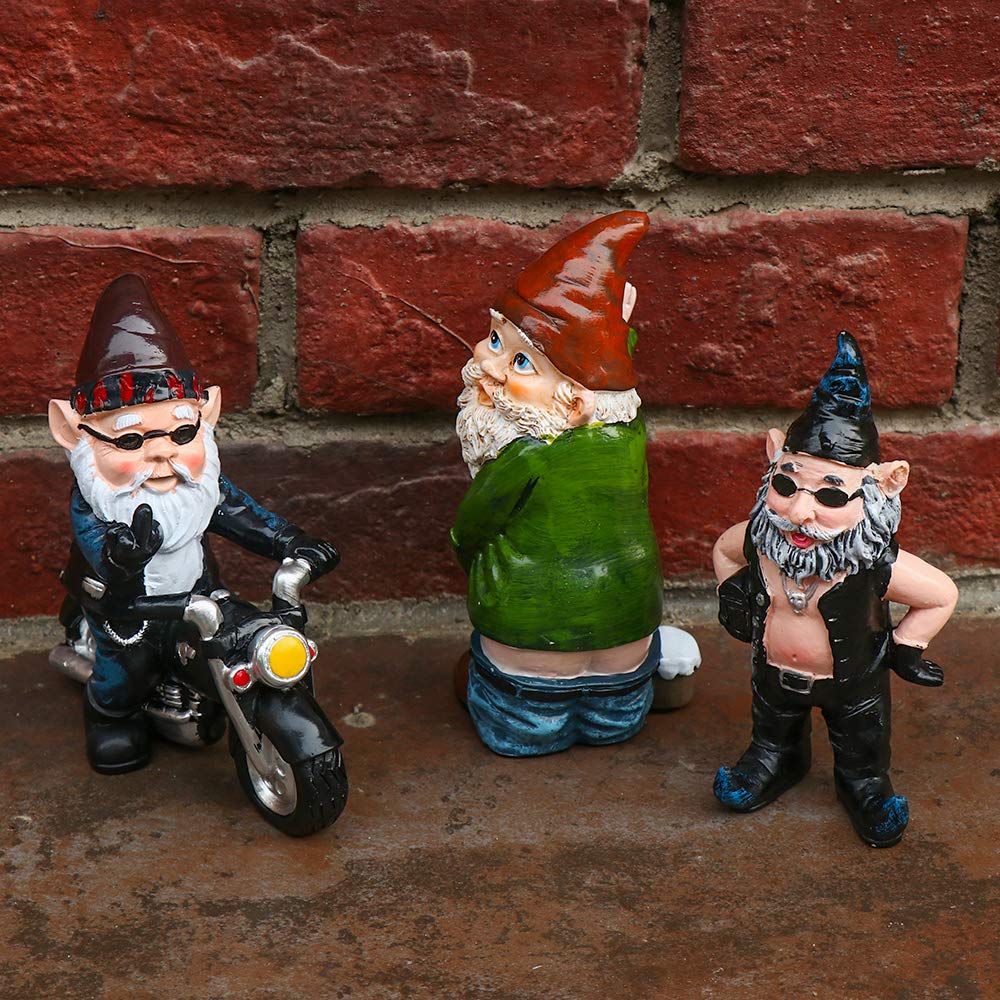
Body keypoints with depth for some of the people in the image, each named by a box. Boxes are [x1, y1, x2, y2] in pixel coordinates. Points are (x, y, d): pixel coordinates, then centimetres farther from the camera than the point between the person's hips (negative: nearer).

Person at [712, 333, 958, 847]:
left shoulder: (877, 567, -37)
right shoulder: (757, 541, -28)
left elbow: (943, 595, -18)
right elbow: (723, 550, 0)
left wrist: (905, 646, -13)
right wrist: (734, 599, -5)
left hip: (852, 678, -3)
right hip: (775, 669, 3)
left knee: (861, 743, 25)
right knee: (774, 730, 31)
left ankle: (864, 782, 53)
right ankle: (776, 758, 60)